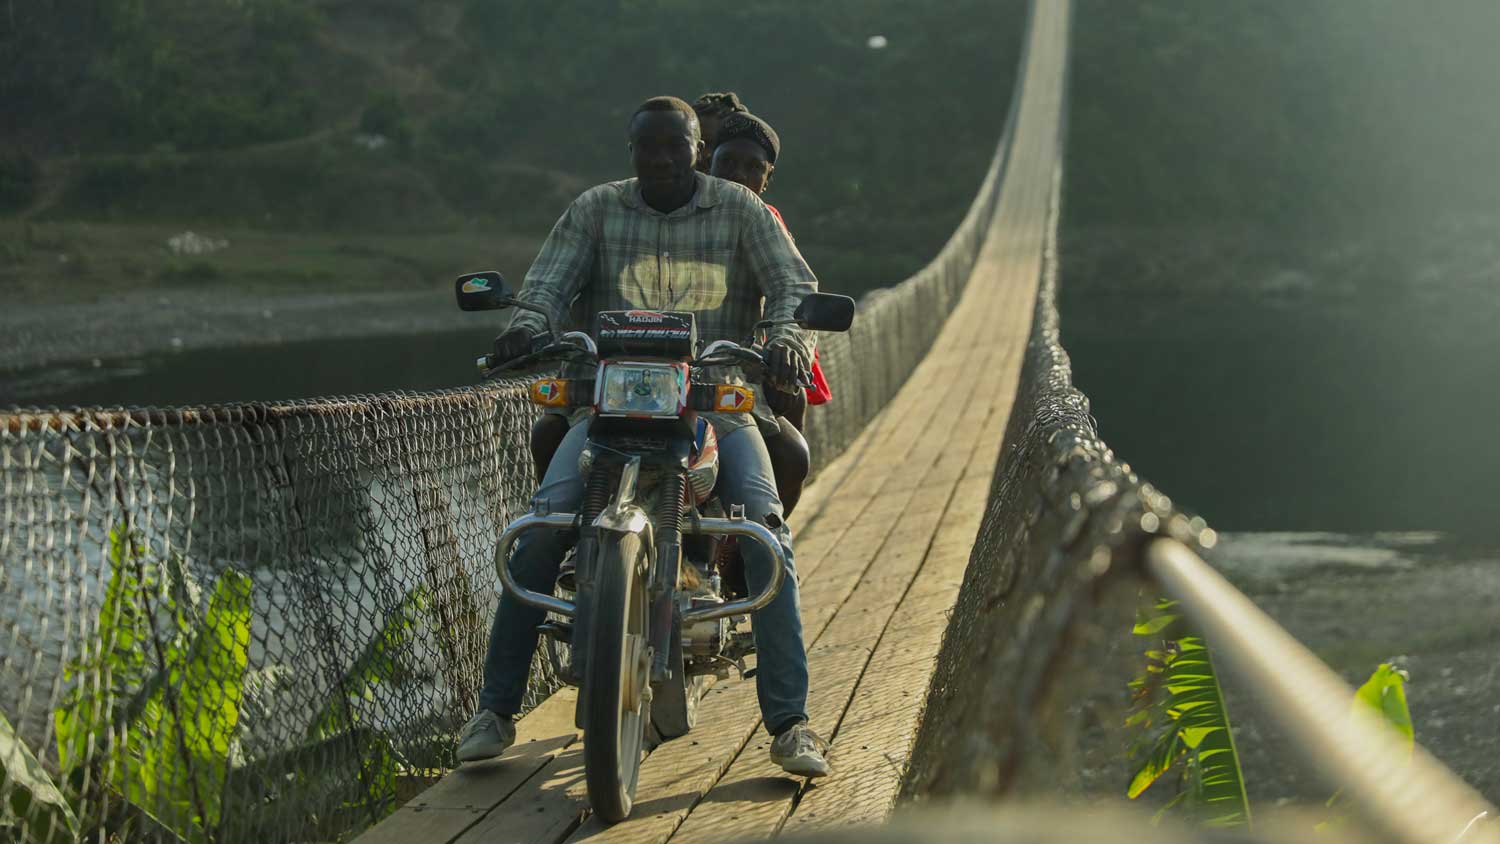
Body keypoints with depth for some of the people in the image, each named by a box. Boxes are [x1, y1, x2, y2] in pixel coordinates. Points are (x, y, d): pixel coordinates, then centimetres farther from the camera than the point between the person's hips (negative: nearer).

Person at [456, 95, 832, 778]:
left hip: (718, 400, 0)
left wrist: (787, 335, -24)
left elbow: (796, 286, 0)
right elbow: (546, 285, 2)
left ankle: (789, 720, -24)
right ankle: (495, 708, -14)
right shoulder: (596, 210, 11)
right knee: (545, 521, -22)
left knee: (764, 525, -26)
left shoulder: (740, 210, 8)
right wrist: (527, 326, -22)